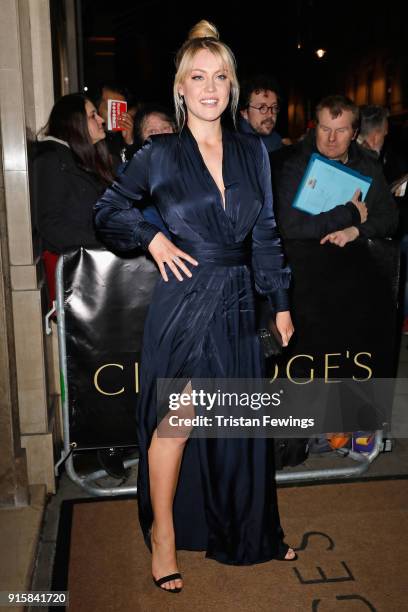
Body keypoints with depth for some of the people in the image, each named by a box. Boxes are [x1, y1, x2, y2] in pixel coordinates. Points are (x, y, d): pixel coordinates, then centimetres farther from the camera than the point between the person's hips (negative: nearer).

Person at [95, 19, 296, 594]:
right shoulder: (160, 153, -2)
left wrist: (281, 301, 9)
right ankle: (163, 535, 25)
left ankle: (249, 533, 34)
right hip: (184, 302, -4)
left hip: (237, 303, 4)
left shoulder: (252, 151, 8)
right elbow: (109, 209, 7)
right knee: (177, 421, 3)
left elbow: (266, 233, 10)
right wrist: (153, 237, -9)